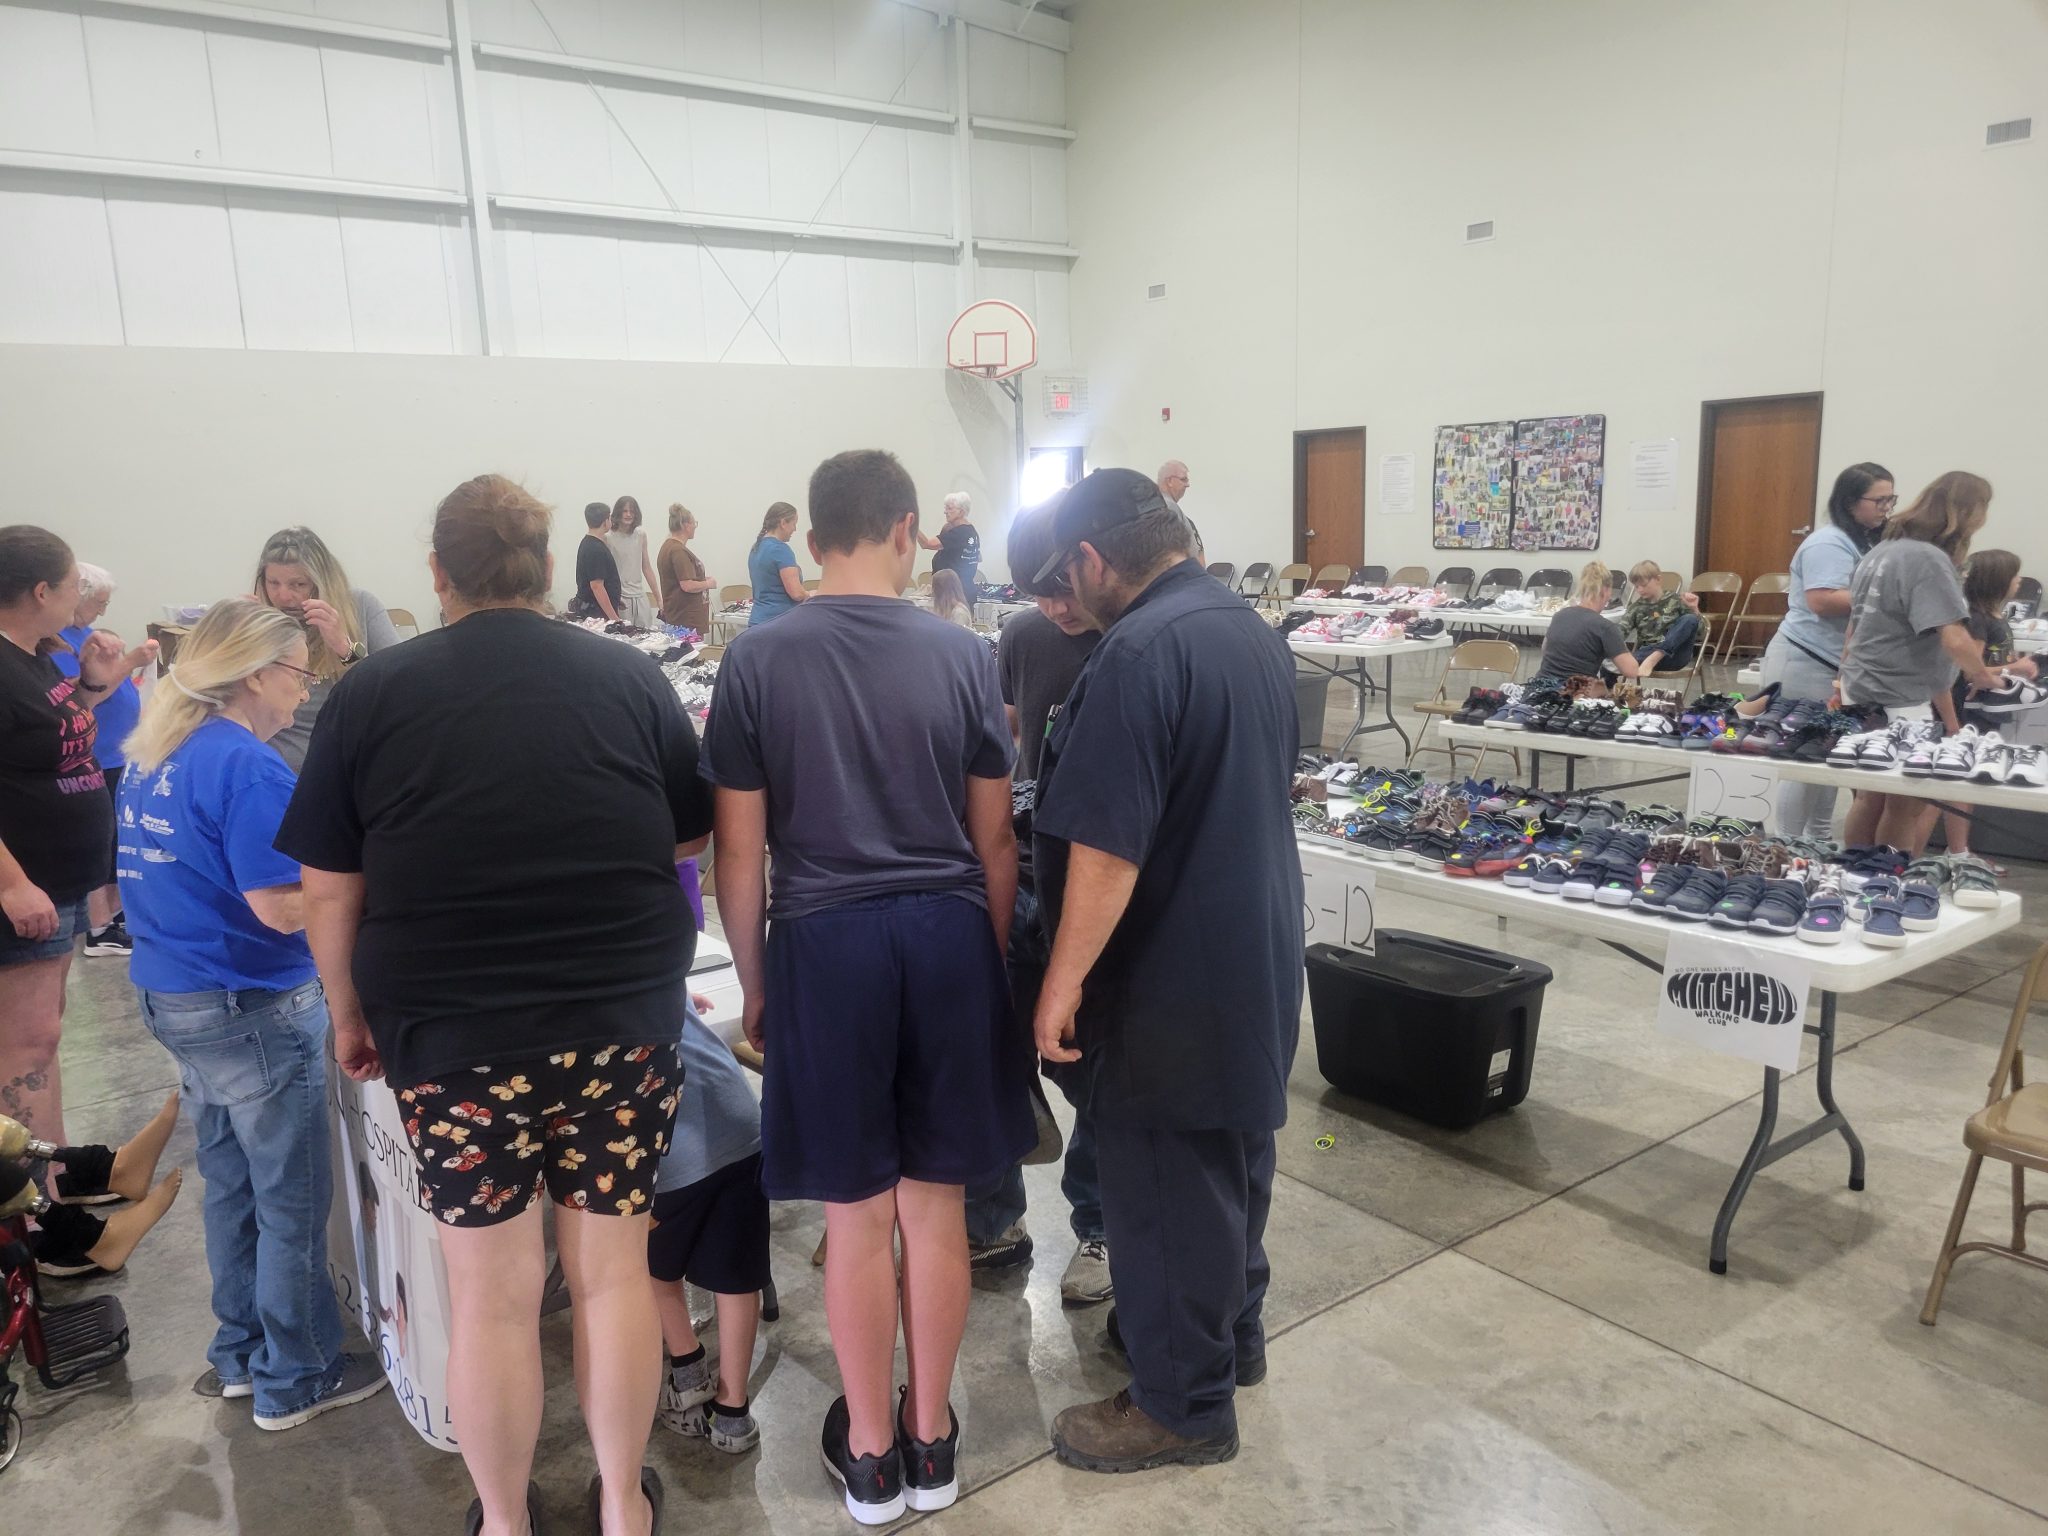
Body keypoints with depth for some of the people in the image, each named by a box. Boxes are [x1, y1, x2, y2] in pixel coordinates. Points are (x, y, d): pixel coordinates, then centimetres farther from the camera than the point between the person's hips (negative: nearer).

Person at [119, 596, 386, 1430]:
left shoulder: (154, 758, 7)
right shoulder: (247, 766, -22)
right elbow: (282, 906, -26)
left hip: (173, 995, 9)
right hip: (253, 1009, -9)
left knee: (231, 1184, 21)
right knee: (292, 1202, 6)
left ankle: (241, 1352, 35)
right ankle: (296, 1380, 20)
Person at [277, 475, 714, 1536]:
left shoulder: (370, 695, -3)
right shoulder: (633, 677, 0)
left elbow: (329, 894, 1)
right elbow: (690, 839, 10)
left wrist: (350, 1014, 16)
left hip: (451, 1038, 0)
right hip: (624, 1021, 1)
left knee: (490, 1293, 13)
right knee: (612, 1270, 14)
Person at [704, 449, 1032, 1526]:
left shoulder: (757, 660, -5)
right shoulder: (962, 656, -2)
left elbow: (739, 851, -3)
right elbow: (993, 840, 2)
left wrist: (753, 982, 9)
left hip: (827, 943, -1)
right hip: (946, 935, 1)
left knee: (857, 1217, 12)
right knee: (935, 1205, 15)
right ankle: (931, 1441, 32)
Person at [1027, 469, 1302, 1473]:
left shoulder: (1139, 653, -24)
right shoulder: (1258, 634, 7)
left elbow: (1107, 843, -27)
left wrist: (1063, 981, -19)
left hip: (1171, 973, -9)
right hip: (1256, 951, 9)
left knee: (1165, 1180, 5)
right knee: (1233, 1153, 23)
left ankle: (1184, 1404, 21)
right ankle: (1234, 1332, 41)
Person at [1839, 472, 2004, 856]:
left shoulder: (1884, 550, 10)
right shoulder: (1929, 559, -18)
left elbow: (1858, 623, 18)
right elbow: (1955, 639, -24)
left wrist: (1847, 680, 25)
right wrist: (1983, 675, -5)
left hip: (1863, 692, 9)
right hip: (1897, 704, -9)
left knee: (1872, 798, 17)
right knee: (1908, 805, 3)